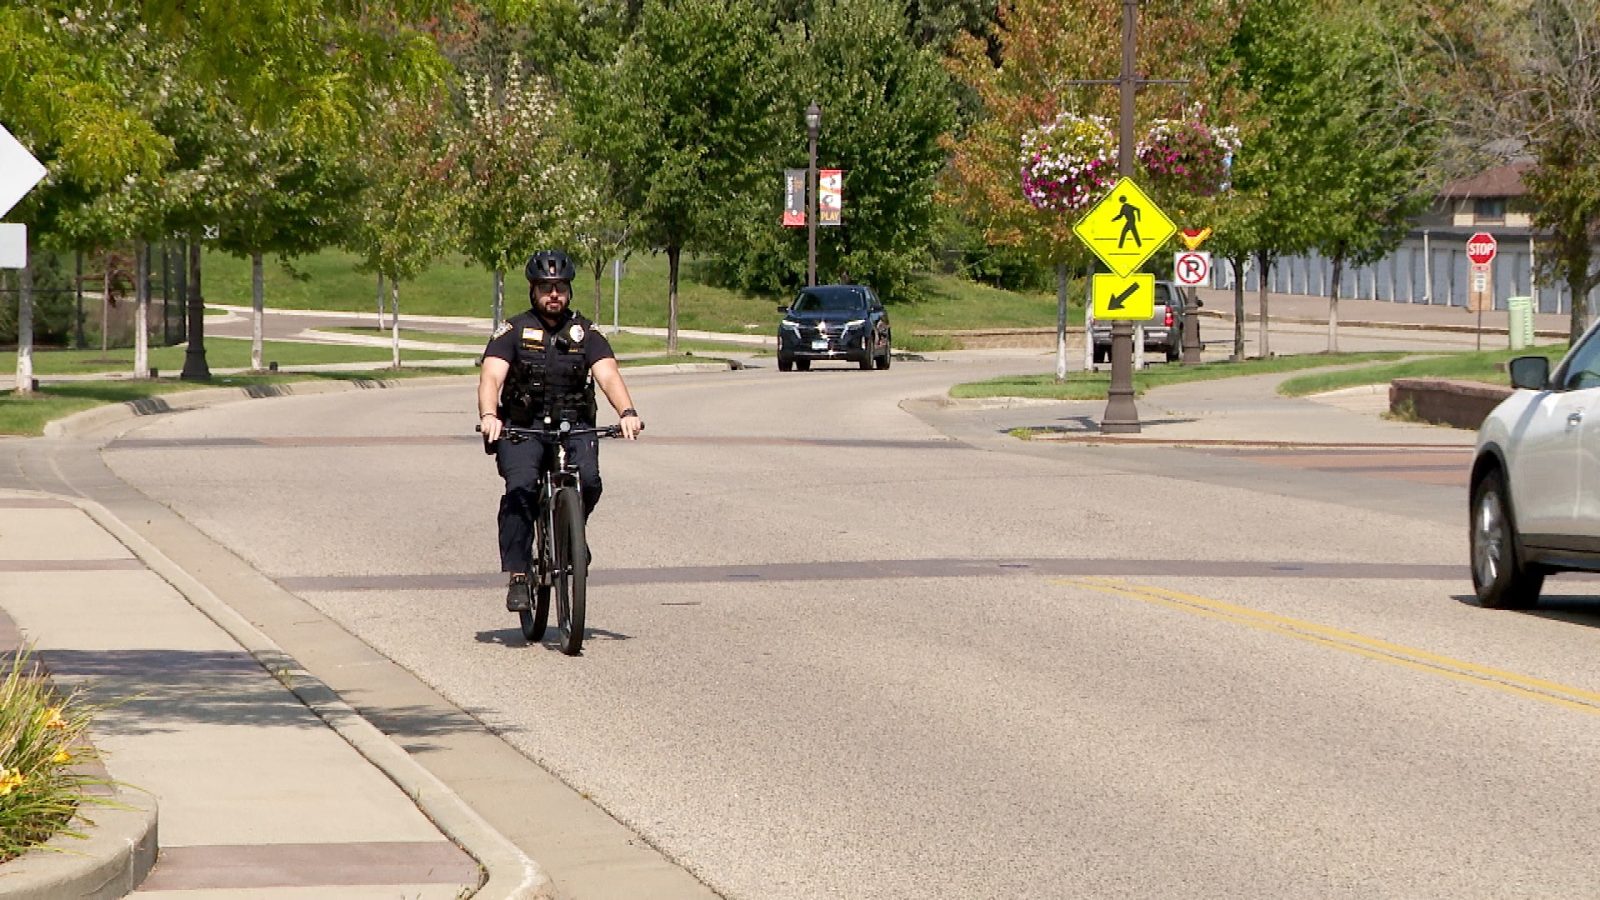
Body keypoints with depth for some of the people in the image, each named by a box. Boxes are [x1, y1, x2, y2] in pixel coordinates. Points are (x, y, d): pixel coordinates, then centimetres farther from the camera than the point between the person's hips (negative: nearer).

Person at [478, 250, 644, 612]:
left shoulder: (585, 332, 6)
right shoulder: (513, 331, 1)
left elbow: (608, 375, -9)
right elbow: (491, 377, -13)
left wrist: (627, 412, -29)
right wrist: (488, 416, -34)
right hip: (522, 428, -1)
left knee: (588, 481, -26)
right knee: (521, 488, -27)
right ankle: (517, 575, -21)